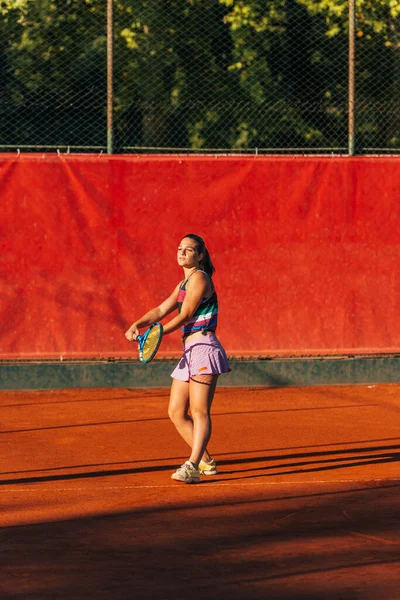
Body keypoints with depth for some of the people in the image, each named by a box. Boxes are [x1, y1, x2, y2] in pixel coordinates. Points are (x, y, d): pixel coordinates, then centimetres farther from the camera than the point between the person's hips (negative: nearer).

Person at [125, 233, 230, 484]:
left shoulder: (199, 278, -7)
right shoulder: (183, 284, 21)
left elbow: (184, 316, -12)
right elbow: (162, 310, 16)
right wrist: (137, 325, -1)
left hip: (204, 348, -10)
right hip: (189, 353, 10)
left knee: (199, 412, -17)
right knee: (176, 412, 8)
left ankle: (192, 467, -26)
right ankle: (206, 462, 14)